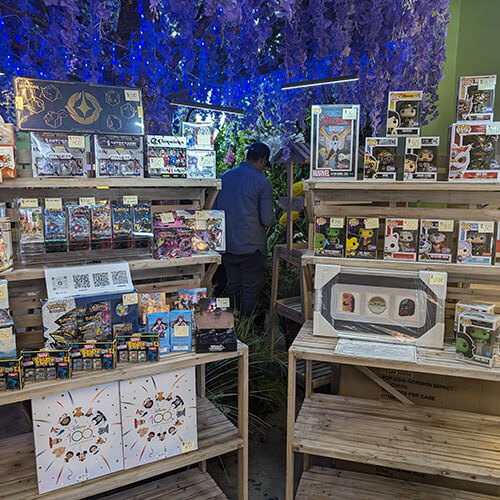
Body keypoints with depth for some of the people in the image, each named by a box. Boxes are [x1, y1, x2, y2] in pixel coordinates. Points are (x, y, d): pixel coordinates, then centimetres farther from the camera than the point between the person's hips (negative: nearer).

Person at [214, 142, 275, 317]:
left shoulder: (225, 177, 5)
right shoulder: (262, 182, -11)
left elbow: (215, 209, 12)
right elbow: (267, 220, -13)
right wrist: (272, 219, 9)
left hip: (227, 244, 5)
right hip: (252, 246, -5)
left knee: (232, 286, 17)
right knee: (251, 289, 8)